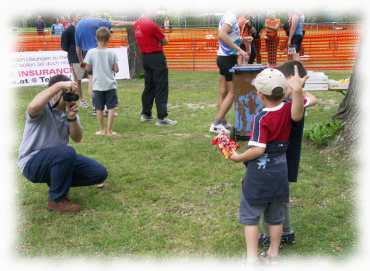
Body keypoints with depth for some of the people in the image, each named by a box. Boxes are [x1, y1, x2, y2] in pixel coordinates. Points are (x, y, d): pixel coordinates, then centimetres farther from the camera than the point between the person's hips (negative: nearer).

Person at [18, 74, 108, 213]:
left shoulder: (69, 109, 2)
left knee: (99, 173, -3)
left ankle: (57, 183, 15)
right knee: (66, 152, -38)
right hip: (33, 162, -7)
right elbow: (32, 107, -45)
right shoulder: (42, 108, -18)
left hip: (60, 159, 7)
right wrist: (59, 85, -43)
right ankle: (57, 200, -15)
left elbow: (77, 138, -4)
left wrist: (72, 118, -23)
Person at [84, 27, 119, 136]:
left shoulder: (91, 52, -6)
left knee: (99, 108, 9)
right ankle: (109, 130, 6)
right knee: (111, 108, 6)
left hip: (97, 85, 1)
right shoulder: (112, 53, -6)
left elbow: (87, 69, -2)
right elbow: (116, 69, -4)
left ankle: (102, 130, 16)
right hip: (110, 85, 0)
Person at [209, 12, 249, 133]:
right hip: (228, 58, -9)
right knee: (232, 92, -4)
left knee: (223, 92, 12)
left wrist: (242, 40, 13)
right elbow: (222, 35, -31)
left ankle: (221, 122, 18)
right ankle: (216, 124, -4)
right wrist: (239, 49, -30)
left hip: (224, 57, 9)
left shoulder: (230, 16, 13)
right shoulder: (231, 16, -16)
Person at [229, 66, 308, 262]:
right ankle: (273, 253, 28)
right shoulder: (288, 109, -4)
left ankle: (252, 257, 6)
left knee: (249, 216, 6)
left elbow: (258, 150, -22)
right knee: (275, 217, 18)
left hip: (259, 174, -5)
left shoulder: (261, 119, -18)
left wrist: (238, 157, -10)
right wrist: (297, 91, -27)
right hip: (280, 172, 5)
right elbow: (297, 116, -25)